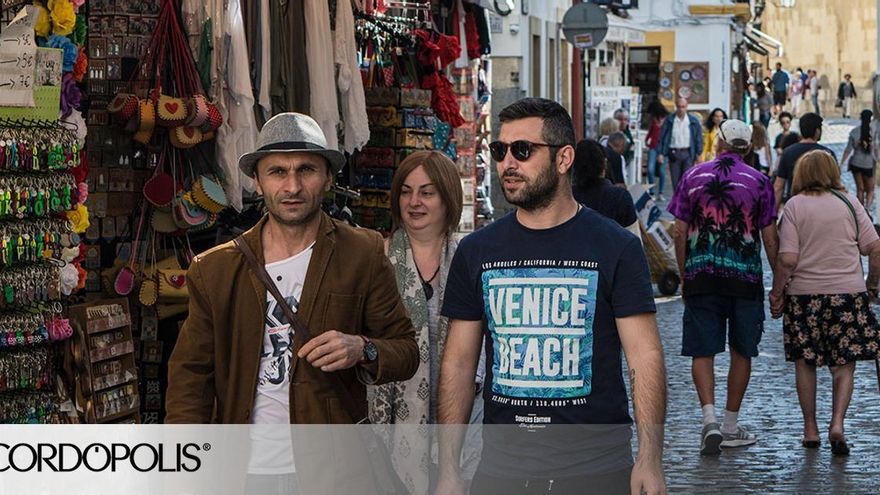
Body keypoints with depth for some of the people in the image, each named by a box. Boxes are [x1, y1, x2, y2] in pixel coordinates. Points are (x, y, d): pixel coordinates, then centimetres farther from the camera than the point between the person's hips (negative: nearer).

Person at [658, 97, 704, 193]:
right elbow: (662, 137, 2)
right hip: (673, 153, 1)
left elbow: (698, 138, 5)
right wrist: (661, 153, -5)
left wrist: (699, 153, -1)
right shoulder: (669, 120, 2)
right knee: (675, 180, 5)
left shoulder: (694, 121, 2)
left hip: (687, 153, -1)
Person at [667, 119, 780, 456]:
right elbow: (769, 238, 0)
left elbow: (680, 232, 3)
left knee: (702, 352, 4)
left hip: (701, 276, 0)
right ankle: (731, 427, 16)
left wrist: (684, 277, 13)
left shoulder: (693, 176, 3)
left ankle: (709, 419, -14)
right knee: (741, 352, 11)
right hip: (745, 277, 0)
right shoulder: (758, 182, 0)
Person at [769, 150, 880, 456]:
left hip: (804, 293, -1)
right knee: (844, 365, 6)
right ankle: (837, 423, -11)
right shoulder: (849, 202, 2)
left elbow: (787, 259, -11)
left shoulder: (795, 206, -5)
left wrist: (776, 293, 0)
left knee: (805, 362, 12)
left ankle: (810, 428, 15)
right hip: (848, 292, 1)